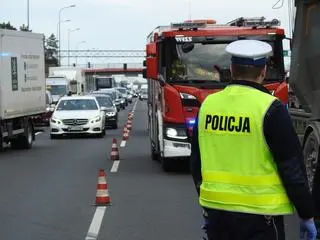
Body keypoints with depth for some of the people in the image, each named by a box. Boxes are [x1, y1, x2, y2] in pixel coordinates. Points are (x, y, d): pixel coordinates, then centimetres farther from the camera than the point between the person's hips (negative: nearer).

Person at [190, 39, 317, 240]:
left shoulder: (208, 104, 4)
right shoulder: (270, 109, -12)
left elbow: (197, 163, 13)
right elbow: (292, 168, -10)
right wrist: (307, 215, 0)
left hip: (217, 213, 5)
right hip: (259, 216, -5)